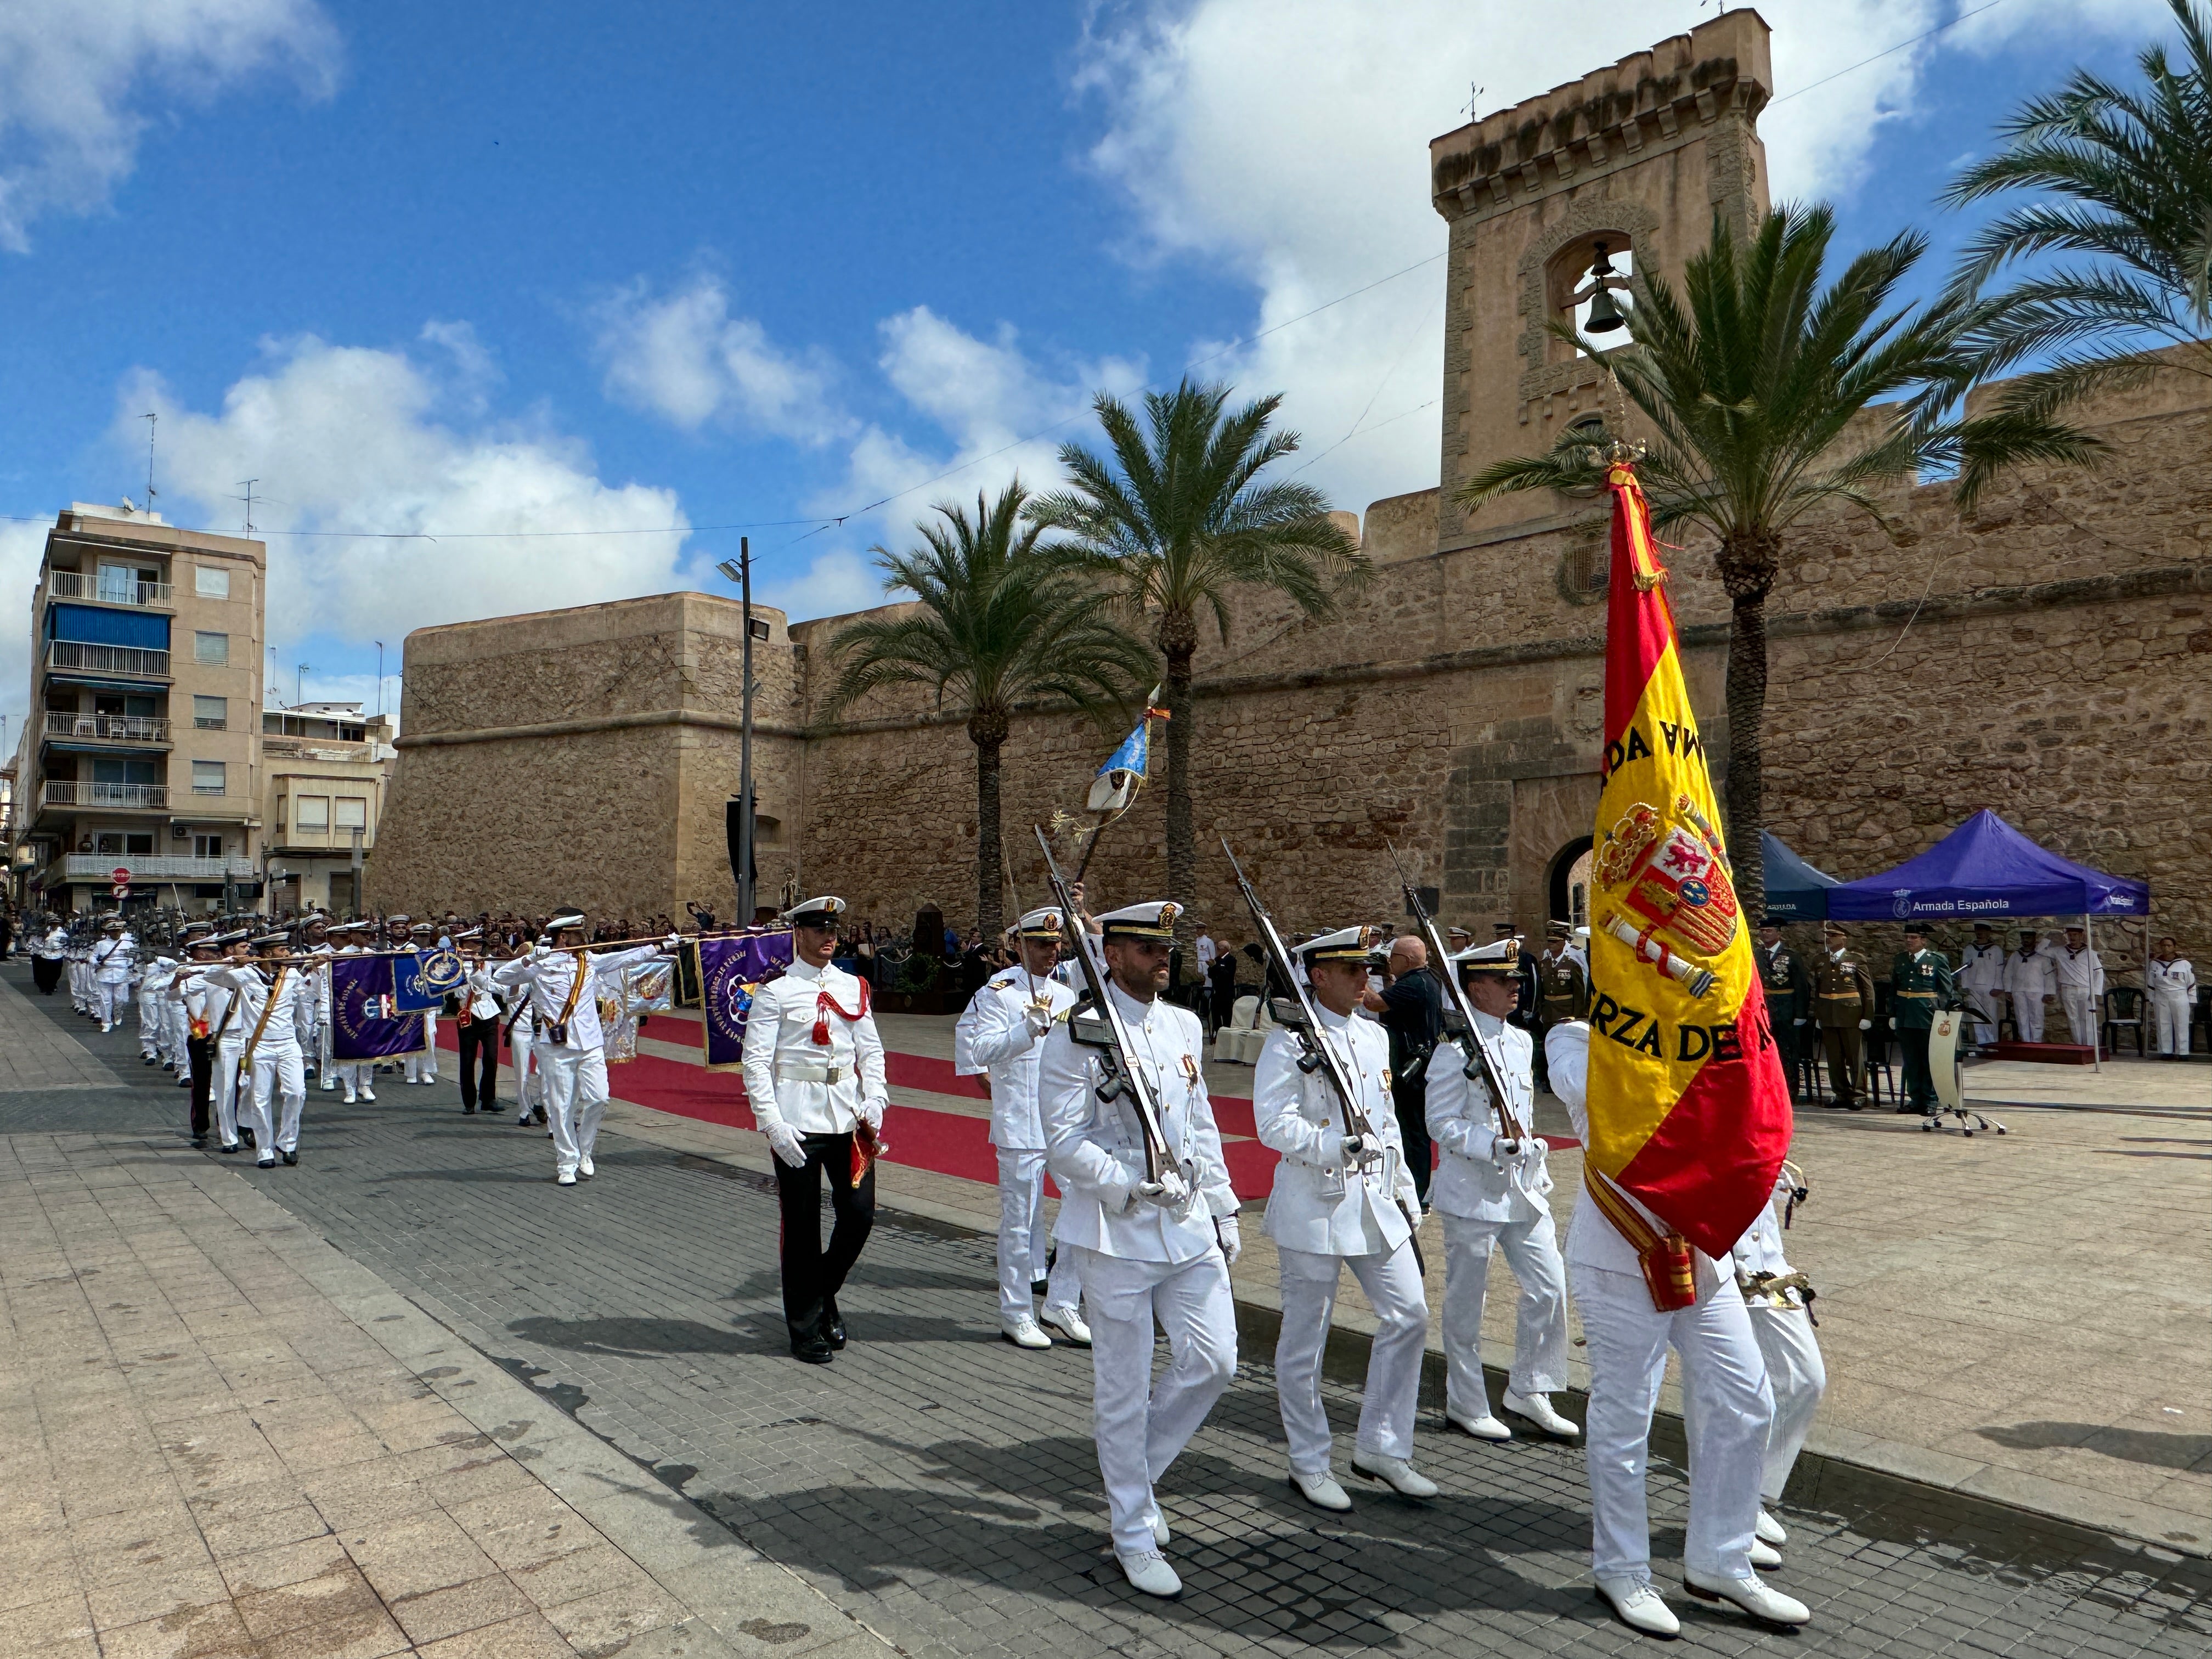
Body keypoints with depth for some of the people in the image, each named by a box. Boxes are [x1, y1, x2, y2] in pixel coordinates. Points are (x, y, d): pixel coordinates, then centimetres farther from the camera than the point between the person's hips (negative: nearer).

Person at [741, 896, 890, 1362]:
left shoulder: (853, 987, 10)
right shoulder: (775, 992, -4)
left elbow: (871, 1050, 12)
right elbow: (756, 1063, -7)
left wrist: (874, 1101, -2)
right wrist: (774, 1124, -15)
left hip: (849, 1117, 4)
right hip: (799, 1122, -4)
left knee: (860, 1215, 4)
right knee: (802, 1227, 5)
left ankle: (825, 1293, 31)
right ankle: (805, 1328, 20)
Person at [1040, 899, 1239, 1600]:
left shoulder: (1185, 1025, 9)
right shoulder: (1077, 1036, -11)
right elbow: (1065, 1143, -15)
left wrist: (1222, 1209, 14)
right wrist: (1134, 1184, -25)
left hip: (1190, 1227, 6)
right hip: (1116, 1232, -6)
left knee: (1214, 1361, 7)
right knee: (1123, 1389, 5)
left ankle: (1132, 1475, 30)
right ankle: (1135, 1534, 23)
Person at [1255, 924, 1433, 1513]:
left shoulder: (1374, 1036, 11)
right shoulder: (1289, 1040, -12)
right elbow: (1273, 1124, -19)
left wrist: (1406, 1191, 17)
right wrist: (1335, 1145, -31)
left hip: (1375, 1200, 7)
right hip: (1313, 1205, -7)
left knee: (1409, 1315, 8)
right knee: (1304, 1339, 5)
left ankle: (1382, 1447, 23)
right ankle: (1309, 1463, 22)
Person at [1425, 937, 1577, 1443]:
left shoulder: (1521, 1041, 10)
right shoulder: (1456, 1050, -14)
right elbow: (1442, 1124, -16)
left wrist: (1534, 1159, 19)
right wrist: (1494, 1145, -26)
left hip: (1523, 1188, 7)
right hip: (1472, 1192, -7)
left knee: (1549, 1287, 8)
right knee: (1466, 1302, 6)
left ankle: (1528, 1391, 25)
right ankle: (1466, 1405, 21)